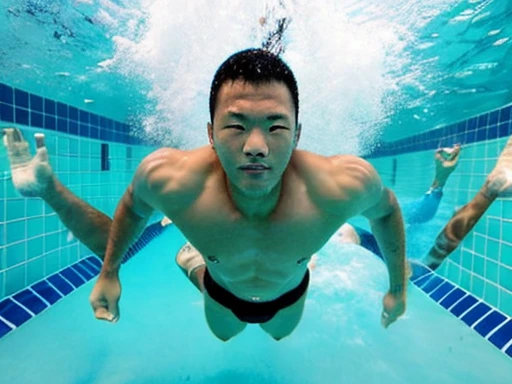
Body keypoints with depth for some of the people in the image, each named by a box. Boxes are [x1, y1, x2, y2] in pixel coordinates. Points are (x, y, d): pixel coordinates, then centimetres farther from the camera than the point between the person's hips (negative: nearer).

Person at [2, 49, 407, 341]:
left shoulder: (345, 184, -42)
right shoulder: (167, 177, -41)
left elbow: (387, 208, -17)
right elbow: (132, 206, -15)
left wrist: (398, 287, -6)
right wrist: (109, 274, -8)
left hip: (290, 294, 1)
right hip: (223, 293, 0)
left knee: (282, 335, 38)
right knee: (221, 335, 37)